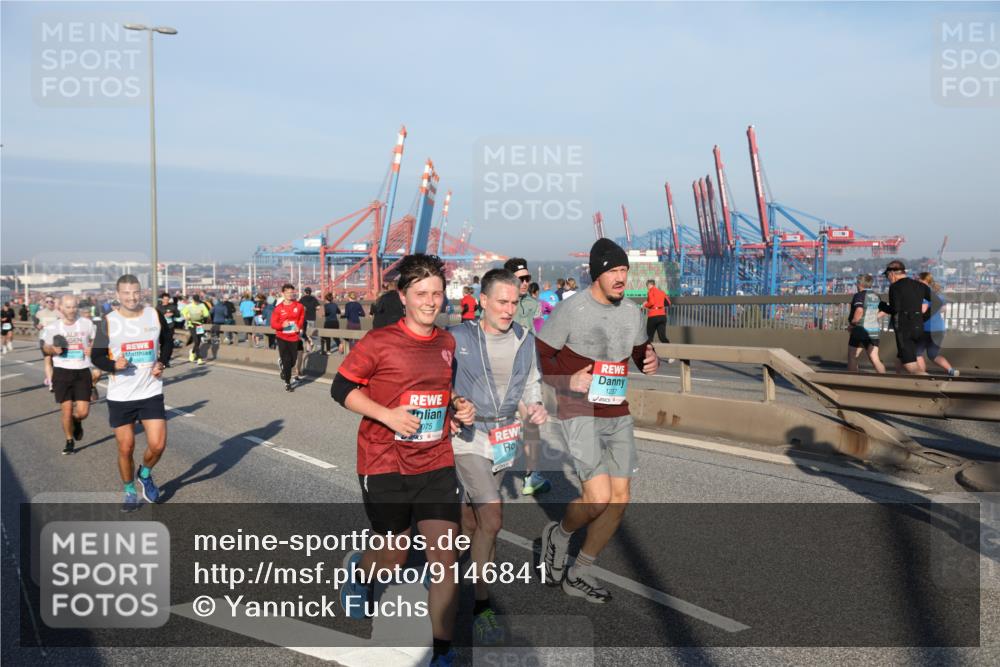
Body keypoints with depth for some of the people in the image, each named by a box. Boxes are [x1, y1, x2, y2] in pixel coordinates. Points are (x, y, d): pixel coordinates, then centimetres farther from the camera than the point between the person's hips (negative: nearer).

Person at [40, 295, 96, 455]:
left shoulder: (87, 324, 1)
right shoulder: (53, 328, 1)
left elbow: (96, 340, 15)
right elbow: (45, 348, 12)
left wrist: (92, 348, -7)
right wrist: (53, 350, -11)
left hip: (82, 372, 0)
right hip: (62, 371, 0)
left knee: (82, 411, -6)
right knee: (66, 409, 0)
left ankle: (77, 422, 32)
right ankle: (69, 441, 22)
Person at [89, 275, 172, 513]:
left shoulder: (155, 315, -1)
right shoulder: (108, 322, -5)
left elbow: (167, 341, 16)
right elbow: (96, 356, 0)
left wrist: (161, 363, -1)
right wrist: (114, 365, -20)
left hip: (151, 392, 1)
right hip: (120, 396, -1)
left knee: (158, 445, -7)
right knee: (125, 448, 6)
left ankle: (145, 474, 26)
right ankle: (130, 491, 29)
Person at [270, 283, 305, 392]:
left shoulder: (299, 306, -3)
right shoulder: (278, 308, -7)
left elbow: (302, 318, 15)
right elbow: (273, 324, -5)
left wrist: (299, 326, -2)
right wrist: (282, 325, -23)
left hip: (294, 337, 2)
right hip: (282, 338, -2)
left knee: (293, 360, 6)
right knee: (286, 361, -3)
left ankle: (284, 370, 40)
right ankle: (287, 383, 13)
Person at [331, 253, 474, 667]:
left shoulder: (449, 344, 5)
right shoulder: (379, 342, -11)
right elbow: (341, 388, -6)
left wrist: (459, 408, 1)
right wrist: (387, 415, -19)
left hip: (436, 465, 4)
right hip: (385, 466, -3)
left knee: (445, 556, -6)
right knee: (393, 559, 12)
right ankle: (358, 569, 49)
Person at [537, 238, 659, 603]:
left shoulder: (633, 312, 7)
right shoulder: (571, 310, -11)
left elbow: (641, 351, 23)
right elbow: (538, 355, -7)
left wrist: (651, 362, -1)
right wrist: (567, 381, -23)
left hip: (618, 415, 7)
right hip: (580, 414, -6)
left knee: (619, 500, 6)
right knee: (599, 498, -16)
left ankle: (580, 573, 22)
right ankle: (559, 534, 19)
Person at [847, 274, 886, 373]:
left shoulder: (859, 295, -11)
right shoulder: (876, 297, 11)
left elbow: (859, 311, -25)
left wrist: (852, 323, -14)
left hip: (860, 331, -6)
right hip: (874, 331, 6)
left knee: (852, 358, 7)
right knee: (875, 359, 4)